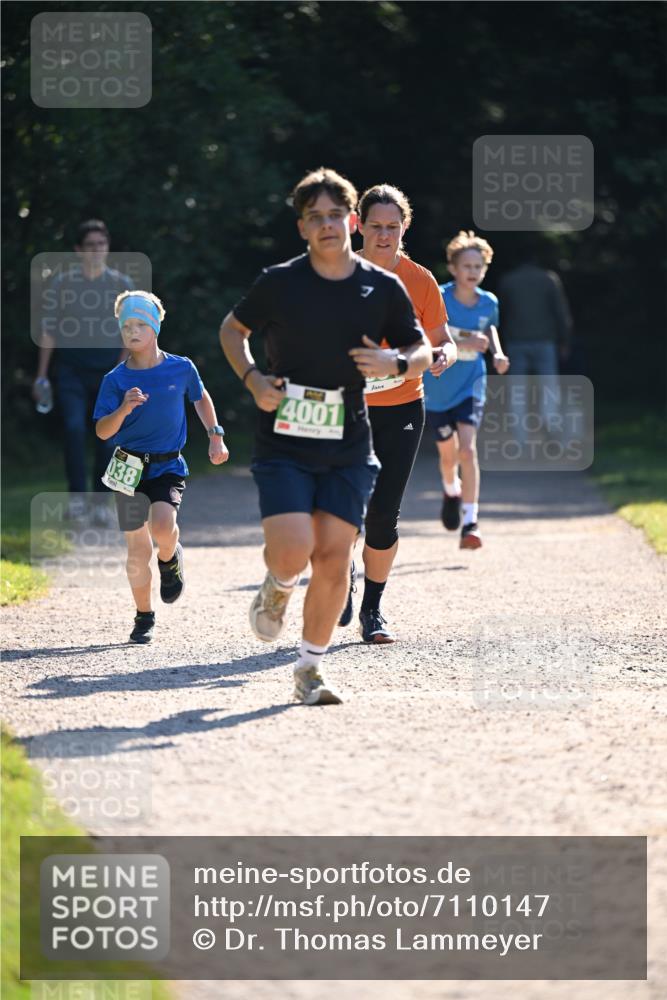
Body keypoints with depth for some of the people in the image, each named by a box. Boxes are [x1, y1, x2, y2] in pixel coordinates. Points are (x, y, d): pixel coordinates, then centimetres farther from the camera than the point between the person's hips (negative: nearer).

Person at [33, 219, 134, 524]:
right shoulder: (62, 283, 4)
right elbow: (48, 330, 5)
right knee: (74, 427, -19)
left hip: (108, 368, 1)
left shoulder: (122, 284, 6)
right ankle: (76, 496, -13)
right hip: (71, 366, -1)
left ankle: (100, 502, 11)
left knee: (107, 438, 1)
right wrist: (41, 376, 2)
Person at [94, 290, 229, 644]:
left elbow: (201, 398, 18)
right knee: (137, 548, 4)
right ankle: (144, 617, 21)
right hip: (130, 467, 1)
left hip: (168, 466, -1)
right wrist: (124, 409, -26)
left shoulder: (181, 369, -3)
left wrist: (215, 436, 14)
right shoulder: (115, 379, -5)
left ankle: (170, 560, 10)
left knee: (162, 527, -26)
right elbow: (103, 431, -8)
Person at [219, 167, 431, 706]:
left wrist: (394, 363, -10)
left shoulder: (384, 288, 2)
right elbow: (232, 329, 14)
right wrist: (252, 378, -4)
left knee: (334, 560, -2)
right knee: (293, 552, -16)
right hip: (283, 441, -2)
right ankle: (278, 587, 21)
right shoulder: (279, 282, -2)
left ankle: (310, 669, 12)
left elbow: (421, 350, 13)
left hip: (348, 448, 2)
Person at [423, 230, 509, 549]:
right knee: (448, 453, 14)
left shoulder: (488, 303, -3)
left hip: (471, 386, 1)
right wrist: (462, 344, -39)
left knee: (467, 448, -18)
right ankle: (451, 490, 50)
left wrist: (498, 353, 2)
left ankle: (470, 523, -18)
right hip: (438, 388, -1)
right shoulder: (440, 298, -15)